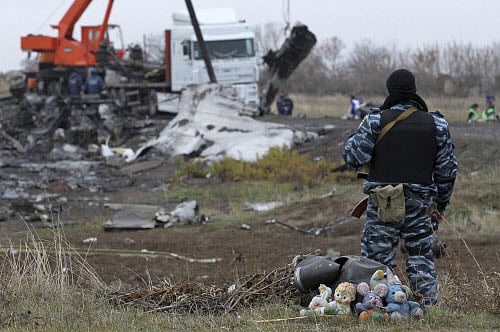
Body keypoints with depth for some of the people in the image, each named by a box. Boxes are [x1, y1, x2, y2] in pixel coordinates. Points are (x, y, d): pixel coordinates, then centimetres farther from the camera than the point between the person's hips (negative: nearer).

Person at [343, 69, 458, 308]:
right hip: (419, 204, 3)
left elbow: (353, 157, -7)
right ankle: (430, 306, 10)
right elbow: (448, 169, 7)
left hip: (383, 205, -3)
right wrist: (442, 203, 20)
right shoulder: (435, 125, 3)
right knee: (421, 259, 13)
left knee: (377, 261, 2)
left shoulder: (376, 121, -6)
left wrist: (359, 133, 12)